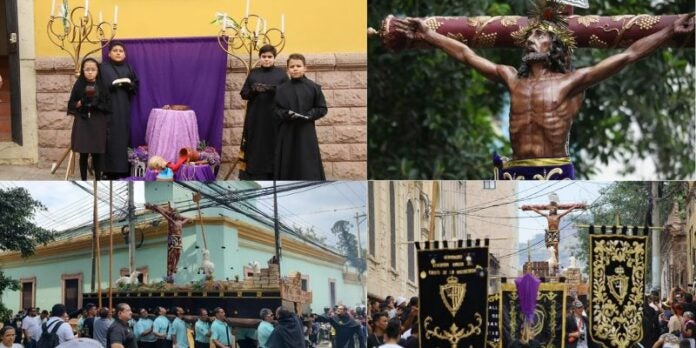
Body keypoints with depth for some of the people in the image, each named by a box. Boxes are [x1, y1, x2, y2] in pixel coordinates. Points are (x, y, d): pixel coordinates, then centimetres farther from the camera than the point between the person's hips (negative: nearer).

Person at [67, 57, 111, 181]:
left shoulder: (102, 86, 2)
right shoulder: (79, 85, 2)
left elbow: (108, 105, 1)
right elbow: (71, 105, 3)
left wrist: (97, 104, -15)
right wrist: (80, 103, -15)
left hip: (97, 123, 0)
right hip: (82, 123, 0)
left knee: (97, 154, 3)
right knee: (83, 154, 1)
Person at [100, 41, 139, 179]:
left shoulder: (128, 68, 13)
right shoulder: (103, 68, 0)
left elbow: (136, 87, 12)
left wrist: (129, 84, -8)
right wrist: (113, 84, -19)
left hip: (124, 108, 4)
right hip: (109, 107, -4)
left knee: (123, 136, 3)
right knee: (111, 138, -8)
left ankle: (123, 169, 7)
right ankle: (111, 170, -6)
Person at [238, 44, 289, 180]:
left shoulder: (281, 74, 5)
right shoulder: (253, 74, 10)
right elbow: (244, 94, 7)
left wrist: (273, 89, -19)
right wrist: (254, 90, -13)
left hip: (274, 118, -1)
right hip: (255, 118, 2)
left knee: (272, 148, -3)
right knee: (255, 148, -2)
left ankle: (273, 178, 0)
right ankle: (255, 178, 0)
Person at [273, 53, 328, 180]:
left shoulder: (313, 87, -1)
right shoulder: (281, 89, 4)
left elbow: (322, 109, 2)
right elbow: (276, 109, 5)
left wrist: (309, 115, -14)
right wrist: (286, 114, -14)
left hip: (306, 132, -2)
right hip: (287, 132, 2)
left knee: (308, 165, -5)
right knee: (288, 165, 5)